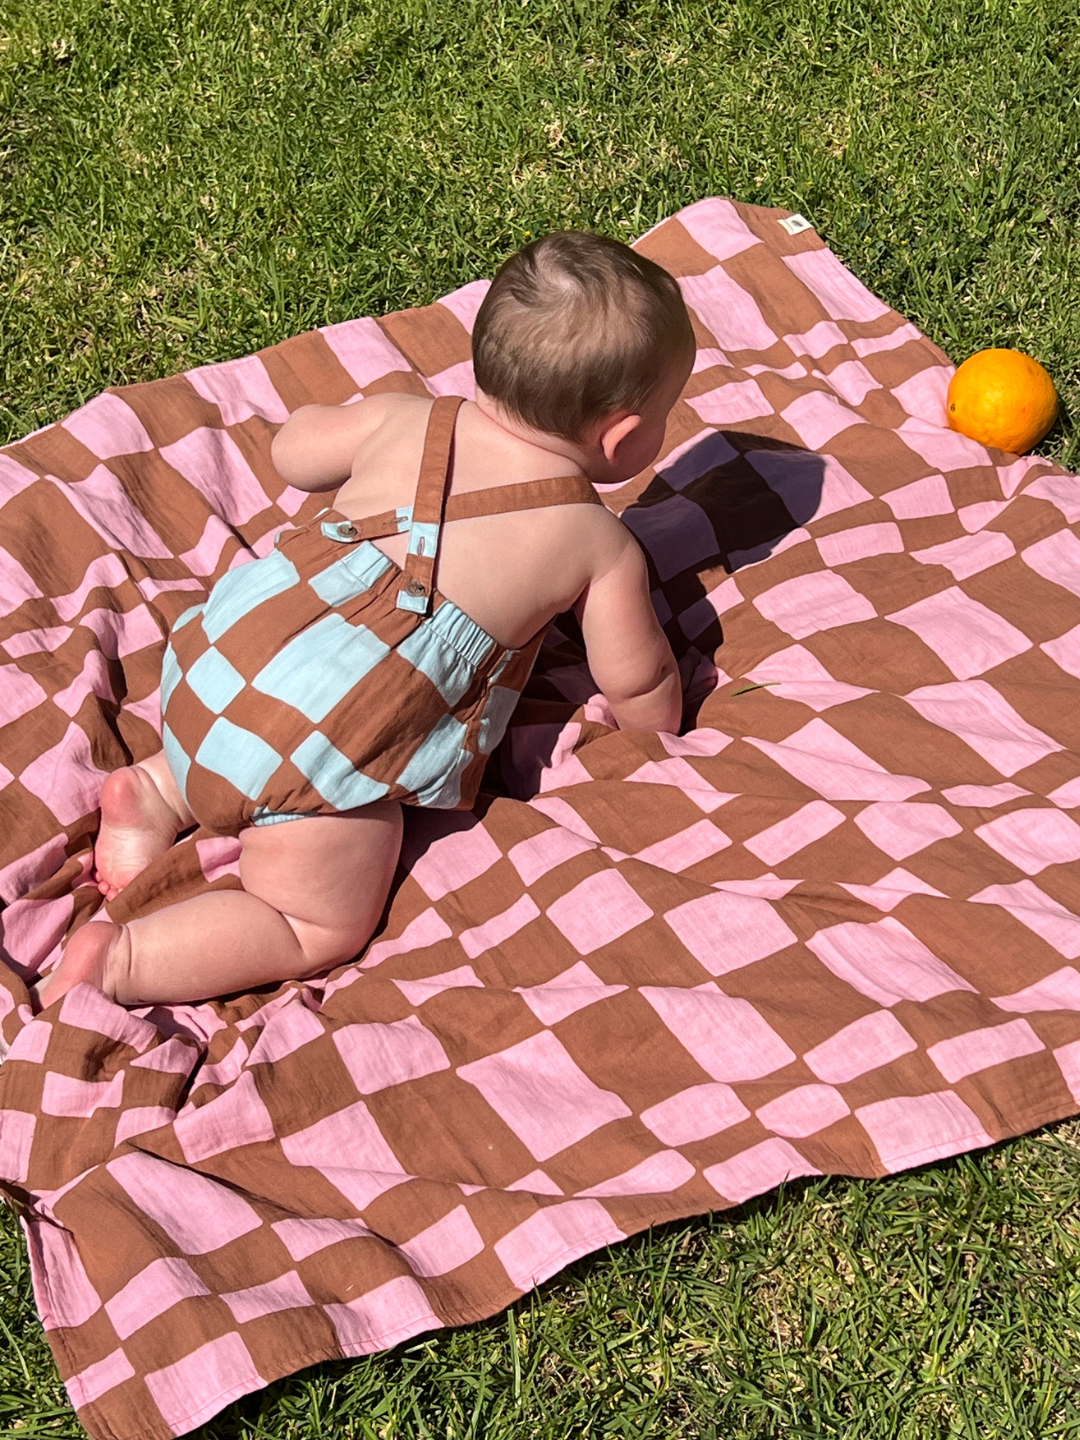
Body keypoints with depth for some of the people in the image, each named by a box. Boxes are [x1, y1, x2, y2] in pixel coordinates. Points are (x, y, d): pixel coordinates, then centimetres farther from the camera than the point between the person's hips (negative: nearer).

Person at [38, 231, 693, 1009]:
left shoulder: (403, 418, 9)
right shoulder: (599, 544, 0)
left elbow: (293, 451, 24)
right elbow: (641, 696, 9)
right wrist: (661, 713, 32)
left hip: (222, 656, 6)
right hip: (315, 754, -6)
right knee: (322, 929, 9)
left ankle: (158, 792, 18)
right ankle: (118, 962, -6)